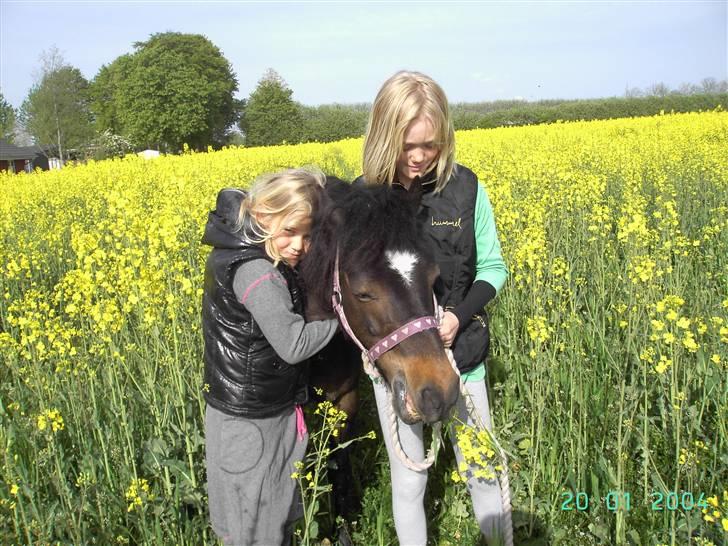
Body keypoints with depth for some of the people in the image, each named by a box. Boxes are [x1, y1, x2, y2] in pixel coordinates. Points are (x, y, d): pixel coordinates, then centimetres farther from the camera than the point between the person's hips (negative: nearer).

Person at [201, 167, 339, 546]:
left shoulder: (238, 247, -2)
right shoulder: (256, 273, -28)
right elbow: (295, 345, -30)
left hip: (242, 407, 9)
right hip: (250, 422, -9)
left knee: (277, 513, 23)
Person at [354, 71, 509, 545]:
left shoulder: (465, 187, -9)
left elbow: (493, 267, 0)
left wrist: (460, 315, -18)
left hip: (461, 353, 1)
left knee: (483, 470, 15)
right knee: (409, 481, 14)